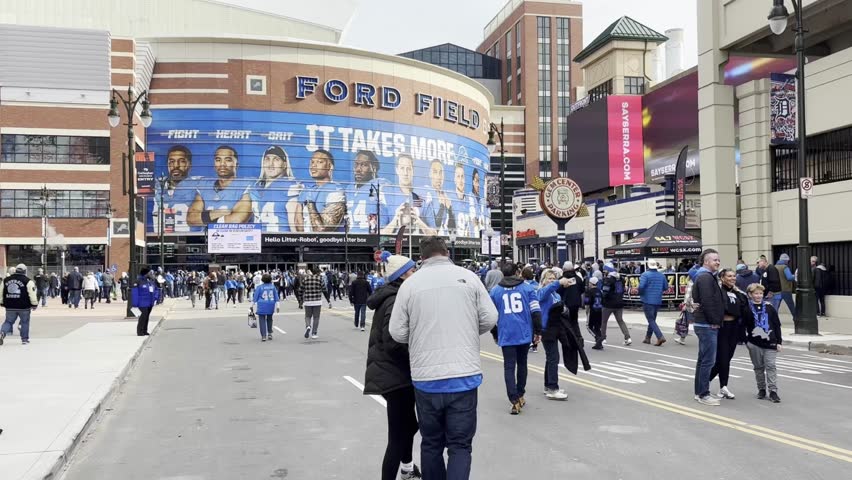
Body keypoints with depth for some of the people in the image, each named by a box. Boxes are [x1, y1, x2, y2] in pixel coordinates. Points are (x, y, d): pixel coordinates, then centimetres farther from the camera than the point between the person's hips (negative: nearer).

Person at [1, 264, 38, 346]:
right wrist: (34, 304, -1)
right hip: (23, 307, -3)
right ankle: (24, 339, 12)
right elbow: (32, 293, -9)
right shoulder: (27, 281, -7)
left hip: (10, 307, 3)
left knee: (8, 321, 14)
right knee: (25, 322, 9)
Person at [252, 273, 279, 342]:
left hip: (262, 306, -3)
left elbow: (255, 297, -1)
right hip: (271, 306, 3)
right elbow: (276, 297, 5)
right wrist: (277, 306, 10)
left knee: (262, 320, 0)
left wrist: (252, 305, 8)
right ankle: (270, 334, 20)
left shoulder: (259, 287, -6)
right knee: (269, 319, 21)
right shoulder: (273, 286, 2)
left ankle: (263, 336, -6)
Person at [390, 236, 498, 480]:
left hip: (426, 377, 1)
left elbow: (397, 332, 0)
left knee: (431, 443, 17)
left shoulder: (410, 283, 0)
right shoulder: (467, 276, 1)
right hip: (464, 375, -1)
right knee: (460, 445, 5)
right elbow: (490, 318, 2)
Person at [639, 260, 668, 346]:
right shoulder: (662, 275, 4)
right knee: (652, 319, 18)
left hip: (648, 300, -6)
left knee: (651, 320, -2)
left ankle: (660, 337, -17)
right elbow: (666, 287, 9)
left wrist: (640, 294, -2)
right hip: (658, 301, 6)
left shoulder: (645, 275, -12)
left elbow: (641, 286, -22)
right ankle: (647, 338, 26)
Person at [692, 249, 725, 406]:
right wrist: (714, 321, -16)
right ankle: (704, 395, -3)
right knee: (708, 361, -7)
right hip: (708, 326, -11)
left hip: (705, 325, 11)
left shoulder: (705, 277, 19)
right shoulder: (706, 278, -15)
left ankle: (699, 392, 23)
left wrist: (715, 320, 16)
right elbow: (707, 302, -23)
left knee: (703, 359, 16)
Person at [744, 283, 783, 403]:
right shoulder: (747, 309, -1)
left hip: (770, 343, 0)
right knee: (758, 367, 9)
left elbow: (777, 325, 6)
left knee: (771, 366, -3)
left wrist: (779, 341, 2)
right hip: (754, 344, 0)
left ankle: (773, 391, -1)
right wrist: (746, 340, -3)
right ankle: (761, 389, 21)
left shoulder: (769, 308, 4)